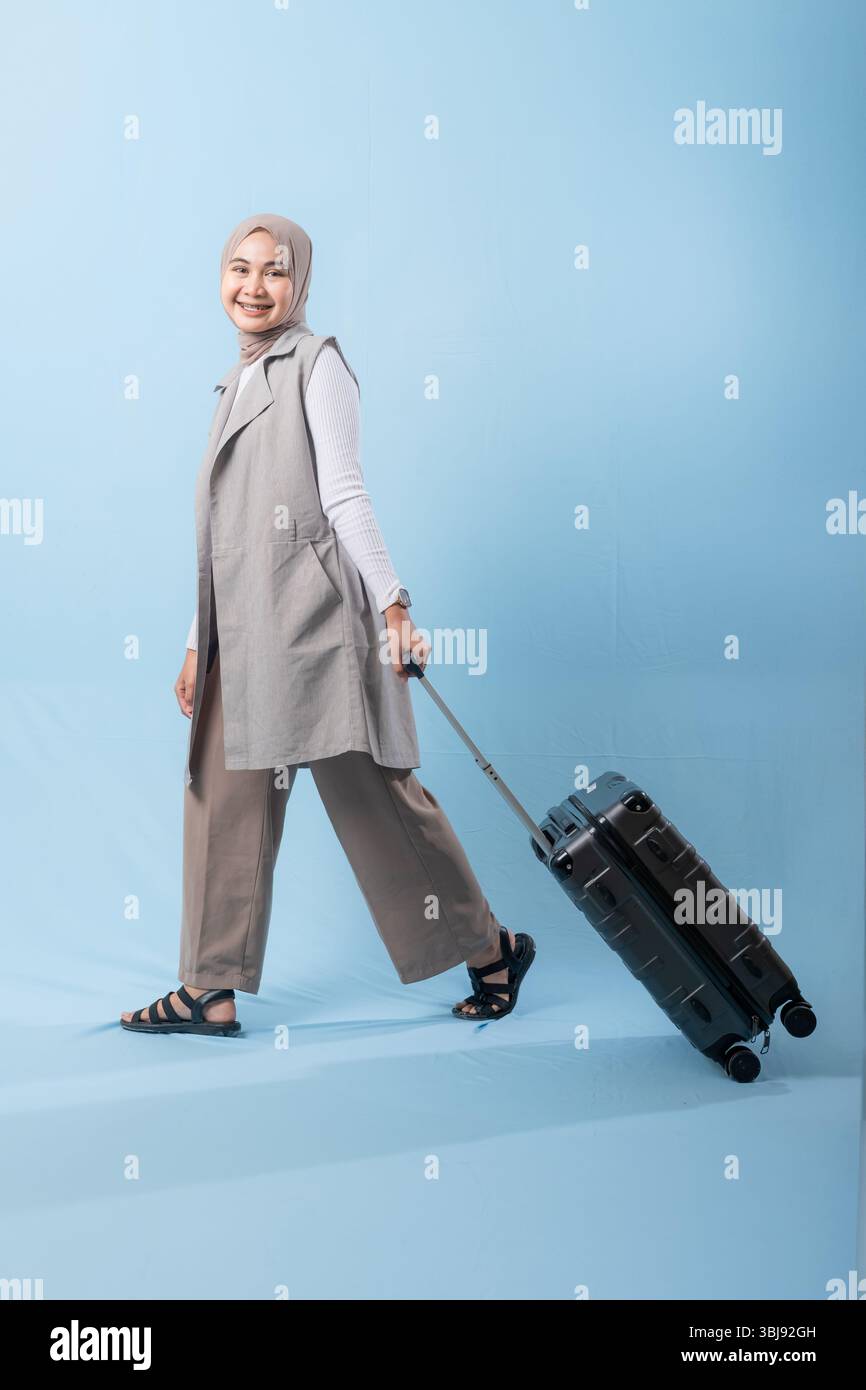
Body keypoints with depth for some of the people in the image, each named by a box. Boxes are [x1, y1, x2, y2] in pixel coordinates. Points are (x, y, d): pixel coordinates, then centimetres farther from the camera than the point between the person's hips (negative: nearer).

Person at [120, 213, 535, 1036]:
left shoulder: (316, 363, 0)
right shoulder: (236, 386, 22)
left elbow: (343, 494, -9)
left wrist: (390, 603, -18)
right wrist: (199, 643, 21)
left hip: (310, 617, -8)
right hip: (243, 630, 8)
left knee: (369, 791, -5)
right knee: (225, 797, 7)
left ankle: (489, 947, 10)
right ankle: (210, 991, 15)